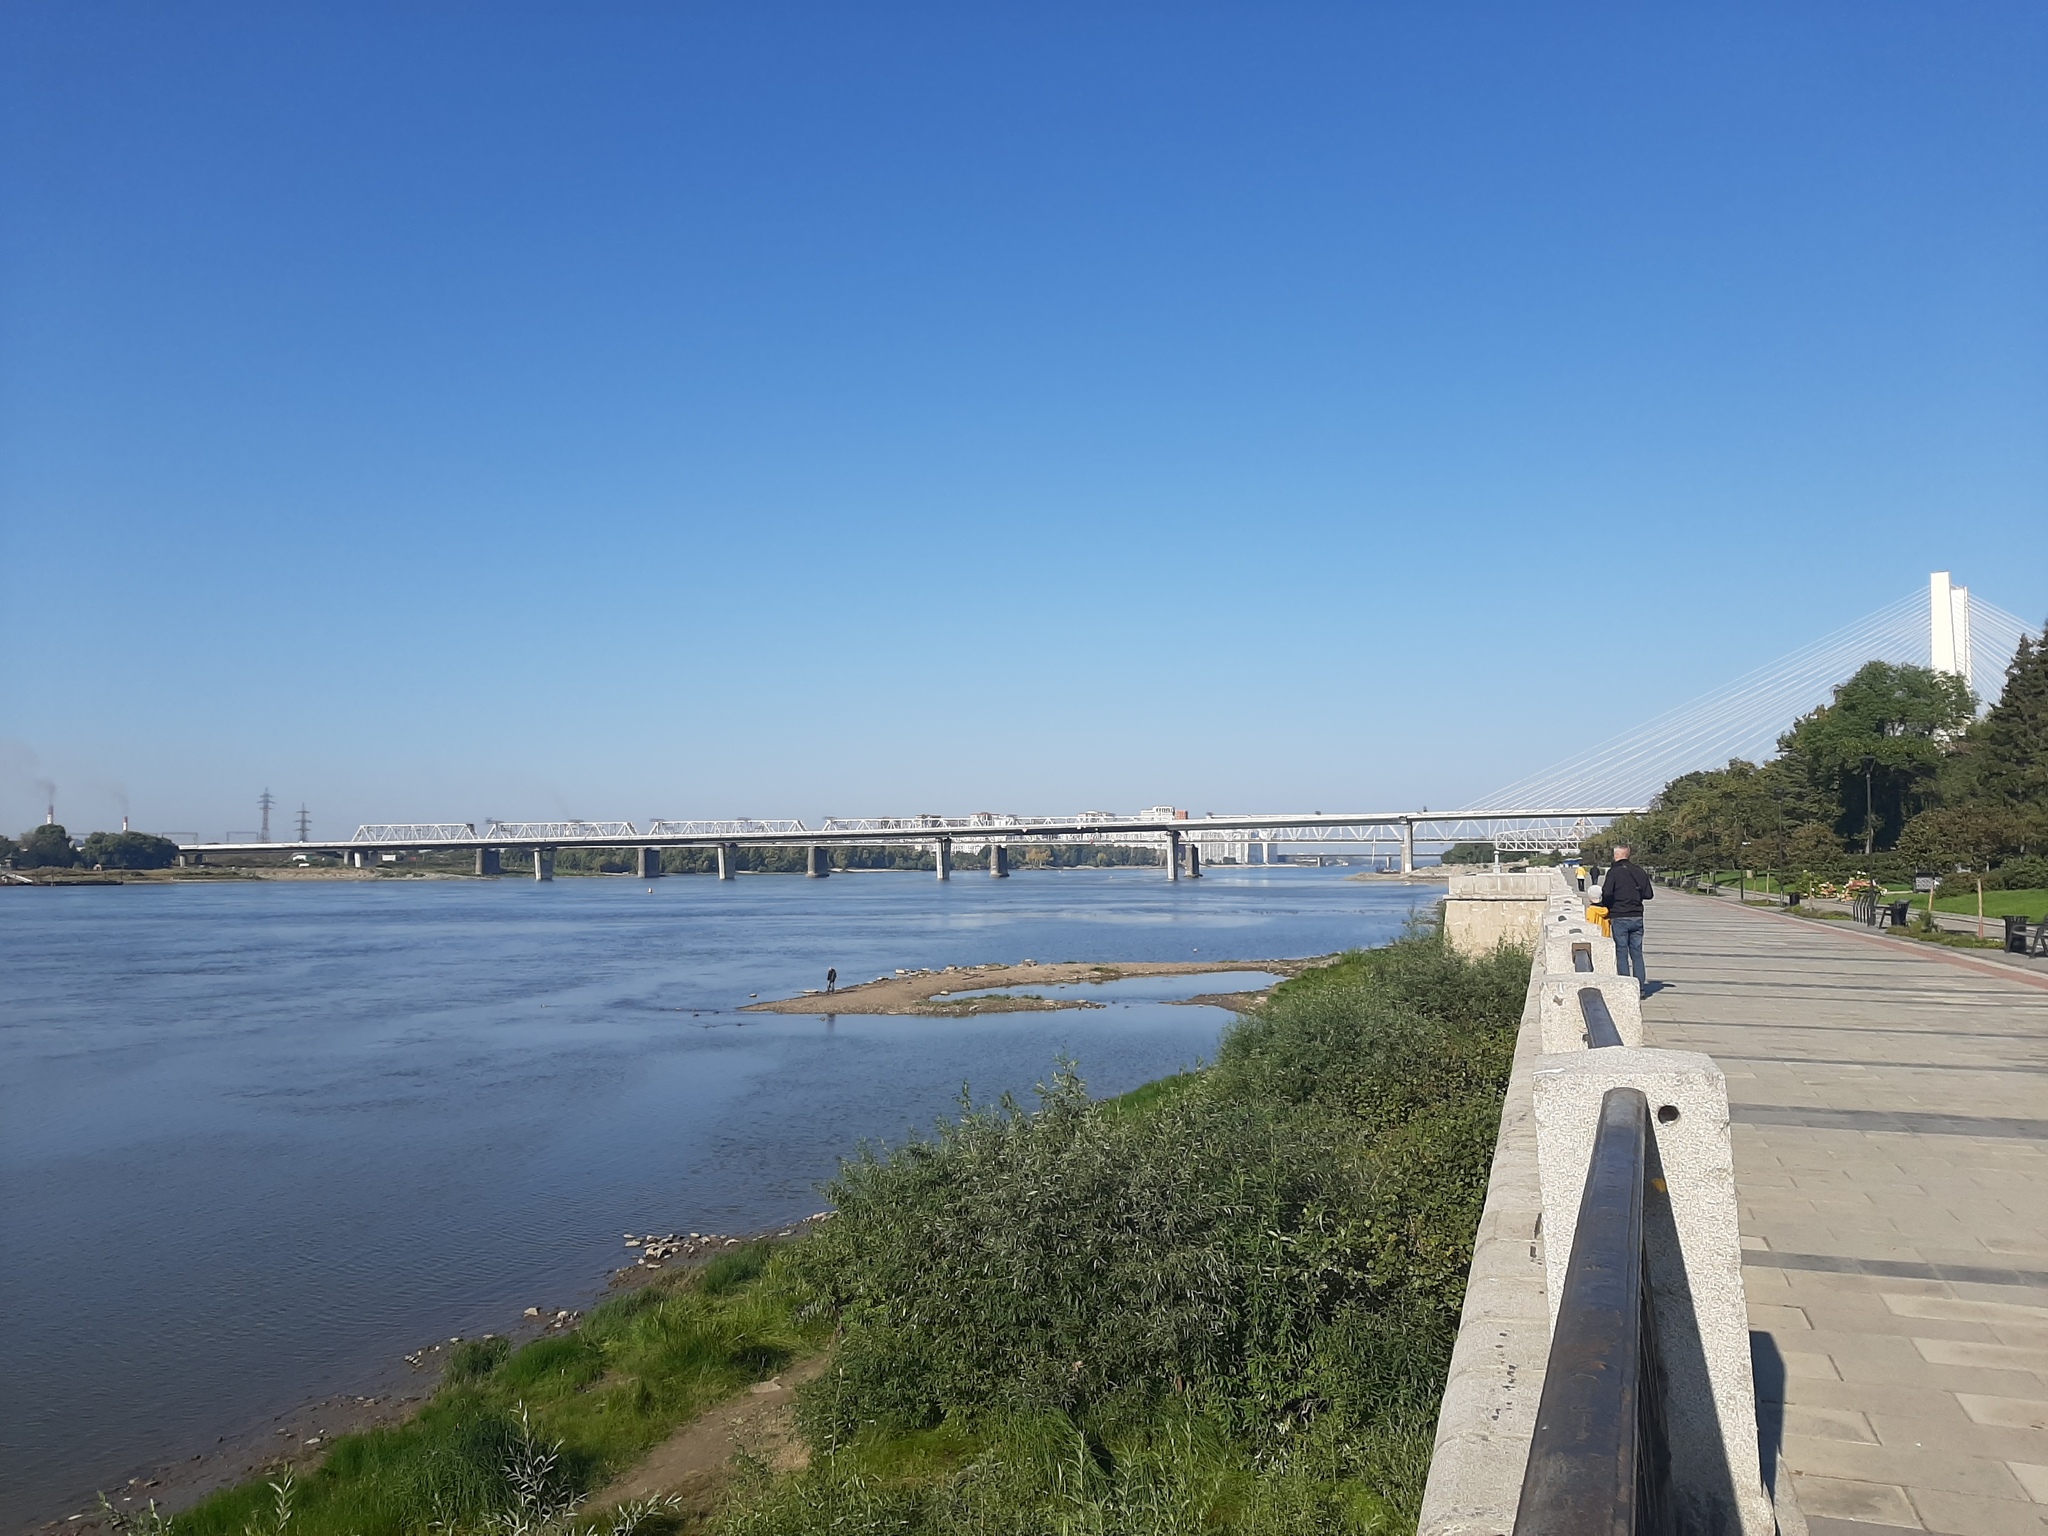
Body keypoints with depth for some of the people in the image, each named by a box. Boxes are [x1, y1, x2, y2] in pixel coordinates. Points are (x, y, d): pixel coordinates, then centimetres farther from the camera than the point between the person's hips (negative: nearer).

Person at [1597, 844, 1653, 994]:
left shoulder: (1614, 871, -10)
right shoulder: (1639, 871, 7)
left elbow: (1606, 894, -16)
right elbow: (1649, 894, 9)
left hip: (1620, 918, -5)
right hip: (1637, 917, 5)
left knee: (1622, 953, 0)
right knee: (1637, 952, 10)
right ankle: (1640, 986, 8)